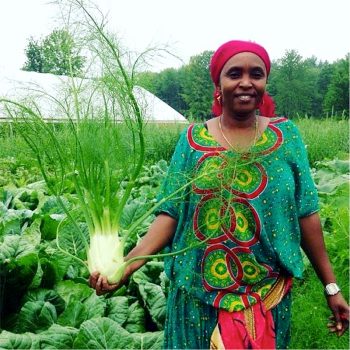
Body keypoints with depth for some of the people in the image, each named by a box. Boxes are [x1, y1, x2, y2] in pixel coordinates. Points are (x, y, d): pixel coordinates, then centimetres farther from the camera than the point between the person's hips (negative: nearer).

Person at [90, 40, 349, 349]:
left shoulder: (286, 135, -2)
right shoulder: (193, 140, -4)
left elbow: (306, 215, -1)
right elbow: (170, 213, -7)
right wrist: (128, 263, -22)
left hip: (267, 295, 1)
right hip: (200, 293, 0)